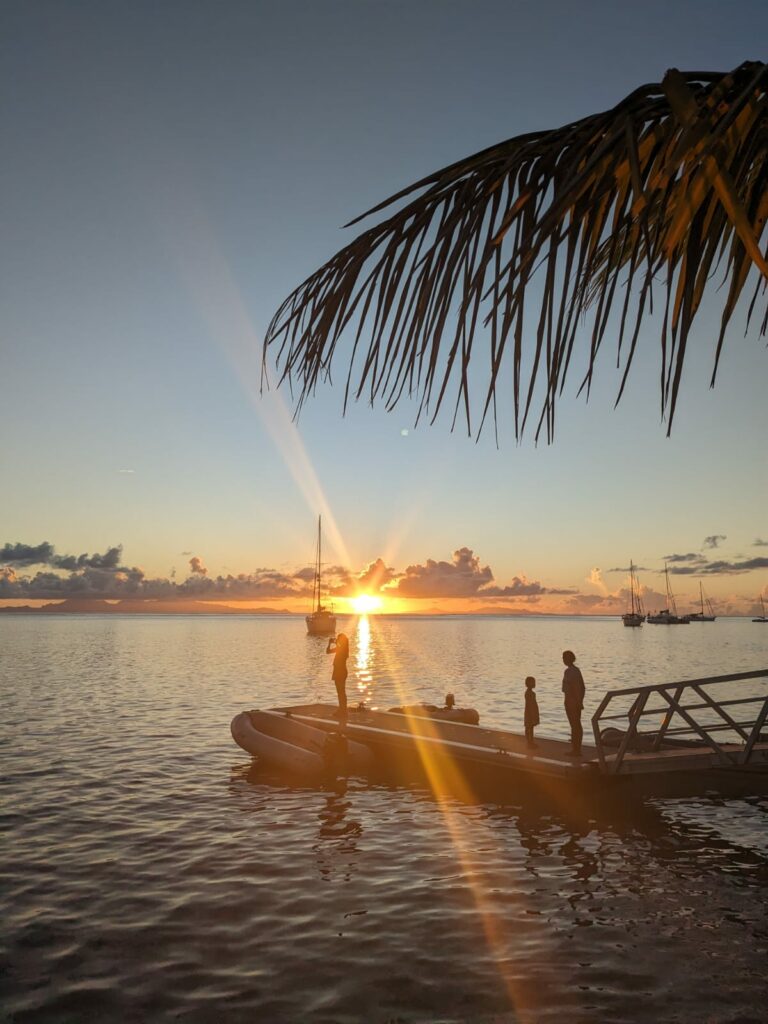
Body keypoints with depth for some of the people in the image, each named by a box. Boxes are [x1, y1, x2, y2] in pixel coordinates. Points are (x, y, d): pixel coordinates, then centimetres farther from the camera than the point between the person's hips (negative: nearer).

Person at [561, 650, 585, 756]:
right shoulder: (576, 670, 13)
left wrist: (579, 701, -19)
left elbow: (576, 687, -22)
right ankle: (577, 749, 20)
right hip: (578, 702, 9)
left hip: (571, 701, -9)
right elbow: (582, 687, 16)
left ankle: (575, 749, -2)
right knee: (577, 725, 13)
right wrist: (580, 701, 20)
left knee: (574, 725, -5)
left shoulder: (568, 671, -16)